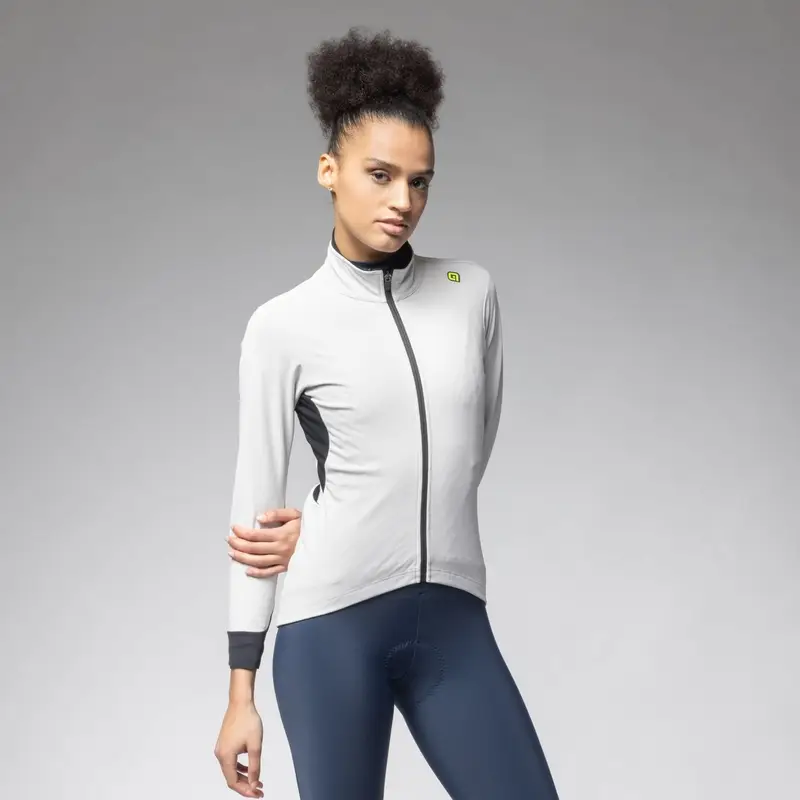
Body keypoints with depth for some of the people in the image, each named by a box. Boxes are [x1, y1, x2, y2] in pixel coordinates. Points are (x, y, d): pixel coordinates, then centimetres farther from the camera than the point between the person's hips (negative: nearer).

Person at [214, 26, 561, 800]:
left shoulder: (473, 291, 6)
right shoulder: (283, 326, -3)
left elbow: (467, 451, 12)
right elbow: (255, 503, 1)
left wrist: (316, 524, 1)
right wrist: (241, 693, 1)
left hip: (452, 620, 3)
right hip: (332, 622, -3)